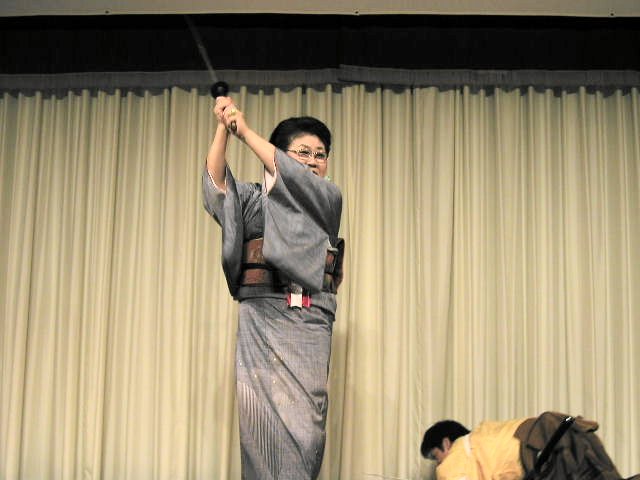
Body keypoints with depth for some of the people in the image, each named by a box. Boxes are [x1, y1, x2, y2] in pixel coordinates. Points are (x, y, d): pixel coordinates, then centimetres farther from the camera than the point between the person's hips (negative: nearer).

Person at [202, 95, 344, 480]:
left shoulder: (328, 199, 13)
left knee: (303, 421, -7)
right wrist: (223, 127, -9)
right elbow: (216, 180, 1)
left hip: (307, 322, -1)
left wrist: (246, 132, -5)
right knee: (262, 419, -6)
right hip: (259, 319, 1)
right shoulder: (254, 200, 17)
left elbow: (291, 176, -4)